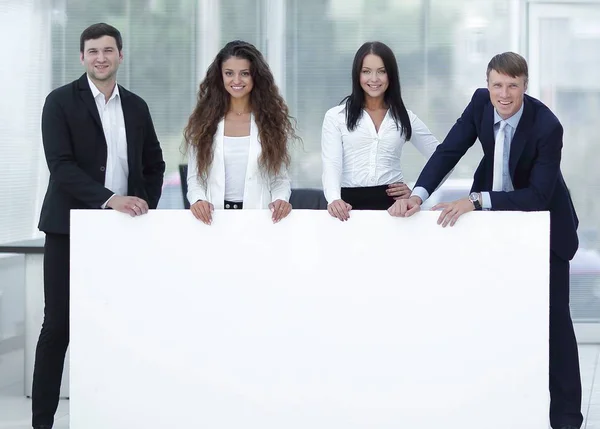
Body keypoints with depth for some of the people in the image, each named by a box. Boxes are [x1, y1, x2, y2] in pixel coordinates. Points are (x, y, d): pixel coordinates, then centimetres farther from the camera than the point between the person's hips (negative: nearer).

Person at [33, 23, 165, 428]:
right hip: (71, 228, -4)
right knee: (58, 326, -3)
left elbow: (154, 164, 19)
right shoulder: (61, 102, -4)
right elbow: (61, 165, -14)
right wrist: (109, 198, -24)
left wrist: (145, 207, 2)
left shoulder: (136, 106, 11)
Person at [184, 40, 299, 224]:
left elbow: (280, 179, 9)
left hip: (258, 218, 0)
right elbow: (194, 177, 8)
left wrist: (280, 200, -12)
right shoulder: (203, 120, 8)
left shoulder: (272, 120, 7)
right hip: (214, 217, 0)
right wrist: (198, 200, -12)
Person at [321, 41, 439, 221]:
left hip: (393, 203, 1)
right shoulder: (336, 116, 7)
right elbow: (331, 164, -4)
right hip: (351, 204, -1)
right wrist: (334, 199, -23)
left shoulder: (405, 118, 13)